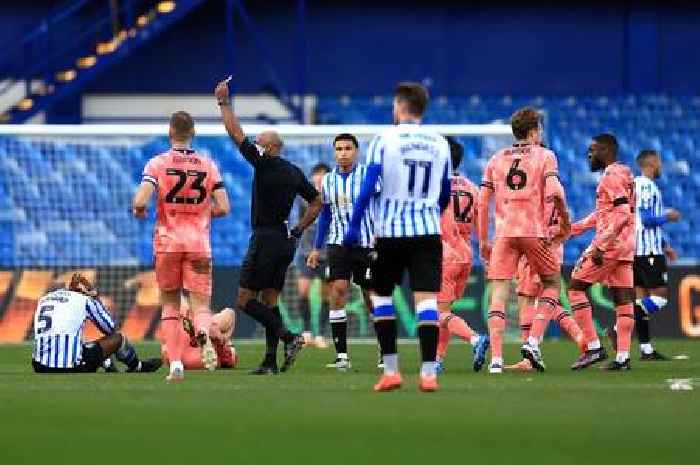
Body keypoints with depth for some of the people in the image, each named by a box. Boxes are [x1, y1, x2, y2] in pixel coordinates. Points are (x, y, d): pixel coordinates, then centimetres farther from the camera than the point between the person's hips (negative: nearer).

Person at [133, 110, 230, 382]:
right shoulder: (208, 165, 3)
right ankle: (204, 335, -35)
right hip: (199, 244, 1)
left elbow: (140, 201, -16)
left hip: (167, 242, -1)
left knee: (170, 305, 12)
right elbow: (223, 208, 0)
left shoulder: (158, 163, -4)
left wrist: (139, 212, 6)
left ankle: (176, 364, 4)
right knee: (201, 304, -1)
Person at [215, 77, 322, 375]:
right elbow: (316, 203, 19)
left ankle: (289, 337, -17)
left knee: (244, 300, -5)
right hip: (286, 242, 8)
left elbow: (237, 135, -8)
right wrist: (297, 231, 18)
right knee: (269, 300, 10)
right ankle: (271, 361, 3)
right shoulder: (294, 172, 12)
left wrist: (223, 103, 0)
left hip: (265, 239, -8)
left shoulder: (265, 164, -10)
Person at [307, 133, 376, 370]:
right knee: (337, 291, -12)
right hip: (338, 244, 3)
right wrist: (317, 248, 16)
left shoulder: (368, 175, -3)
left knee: (372, 296, 2)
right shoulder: (329, 180, 10)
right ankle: (341, 355, -10)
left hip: (367, 244, -3)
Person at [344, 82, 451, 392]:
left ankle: (390, 370, 8)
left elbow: (368, 187, -8)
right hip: (428, 231, 2)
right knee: (426, 298, -4)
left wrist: (354, 226, -3)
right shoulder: (440, 144, 9)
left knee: (381, 295, 13)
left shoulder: (385, 140, -3)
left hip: (391, 231, -2)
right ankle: (428, 373, -13)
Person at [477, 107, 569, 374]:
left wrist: (483, 241, 16)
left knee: (499, 295, 0)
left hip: (503, 234, 2)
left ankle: (496, 359, -10)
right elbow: (554, 192, -12)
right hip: (534, 232, -2)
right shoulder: (544, 156, 4)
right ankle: (533, 342, 1)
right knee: (552, 283, 17)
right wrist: (565, 218, 5)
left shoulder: (496, 159, 14)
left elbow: (483, 202, 10)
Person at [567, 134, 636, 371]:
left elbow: (622, 215, -22)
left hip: (610, 244, -9)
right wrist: (572, 229, 25)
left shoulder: (612, 176, -12)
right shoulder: (624, 174, 19)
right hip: (626, 246, 9)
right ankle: (623, 357, 3)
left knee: (576, 287, -1)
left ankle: (594, 348, -6)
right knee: (623, 300, 5)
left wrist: (600, 245, -24)